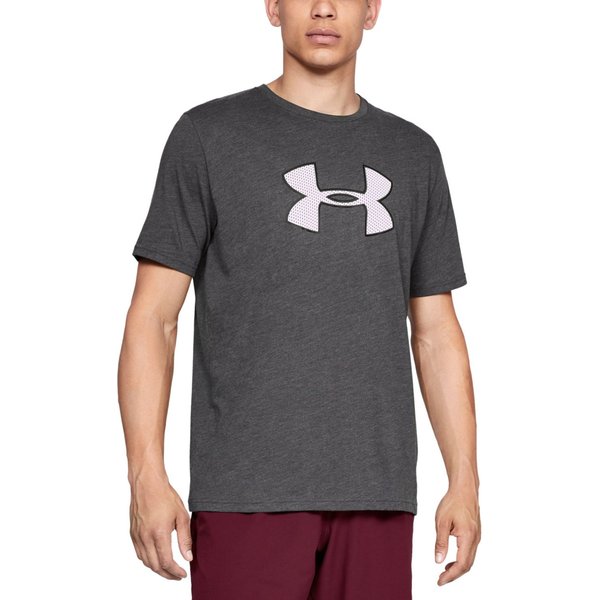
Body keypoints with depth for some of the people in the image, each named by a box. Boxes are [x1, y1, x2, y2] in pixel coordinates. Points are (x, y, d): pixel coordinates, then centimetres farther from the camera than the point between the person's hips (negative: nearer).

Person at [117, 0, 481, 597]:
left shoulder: (413, 155, 13)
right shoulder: (208, 135, 2)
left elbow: (435, 332, 14)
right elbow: (152, 317, -1)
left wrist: (464, 482, 6)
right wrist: (146, 476, -11)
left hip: (377, 496, 3)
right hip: (248, 493, -3)